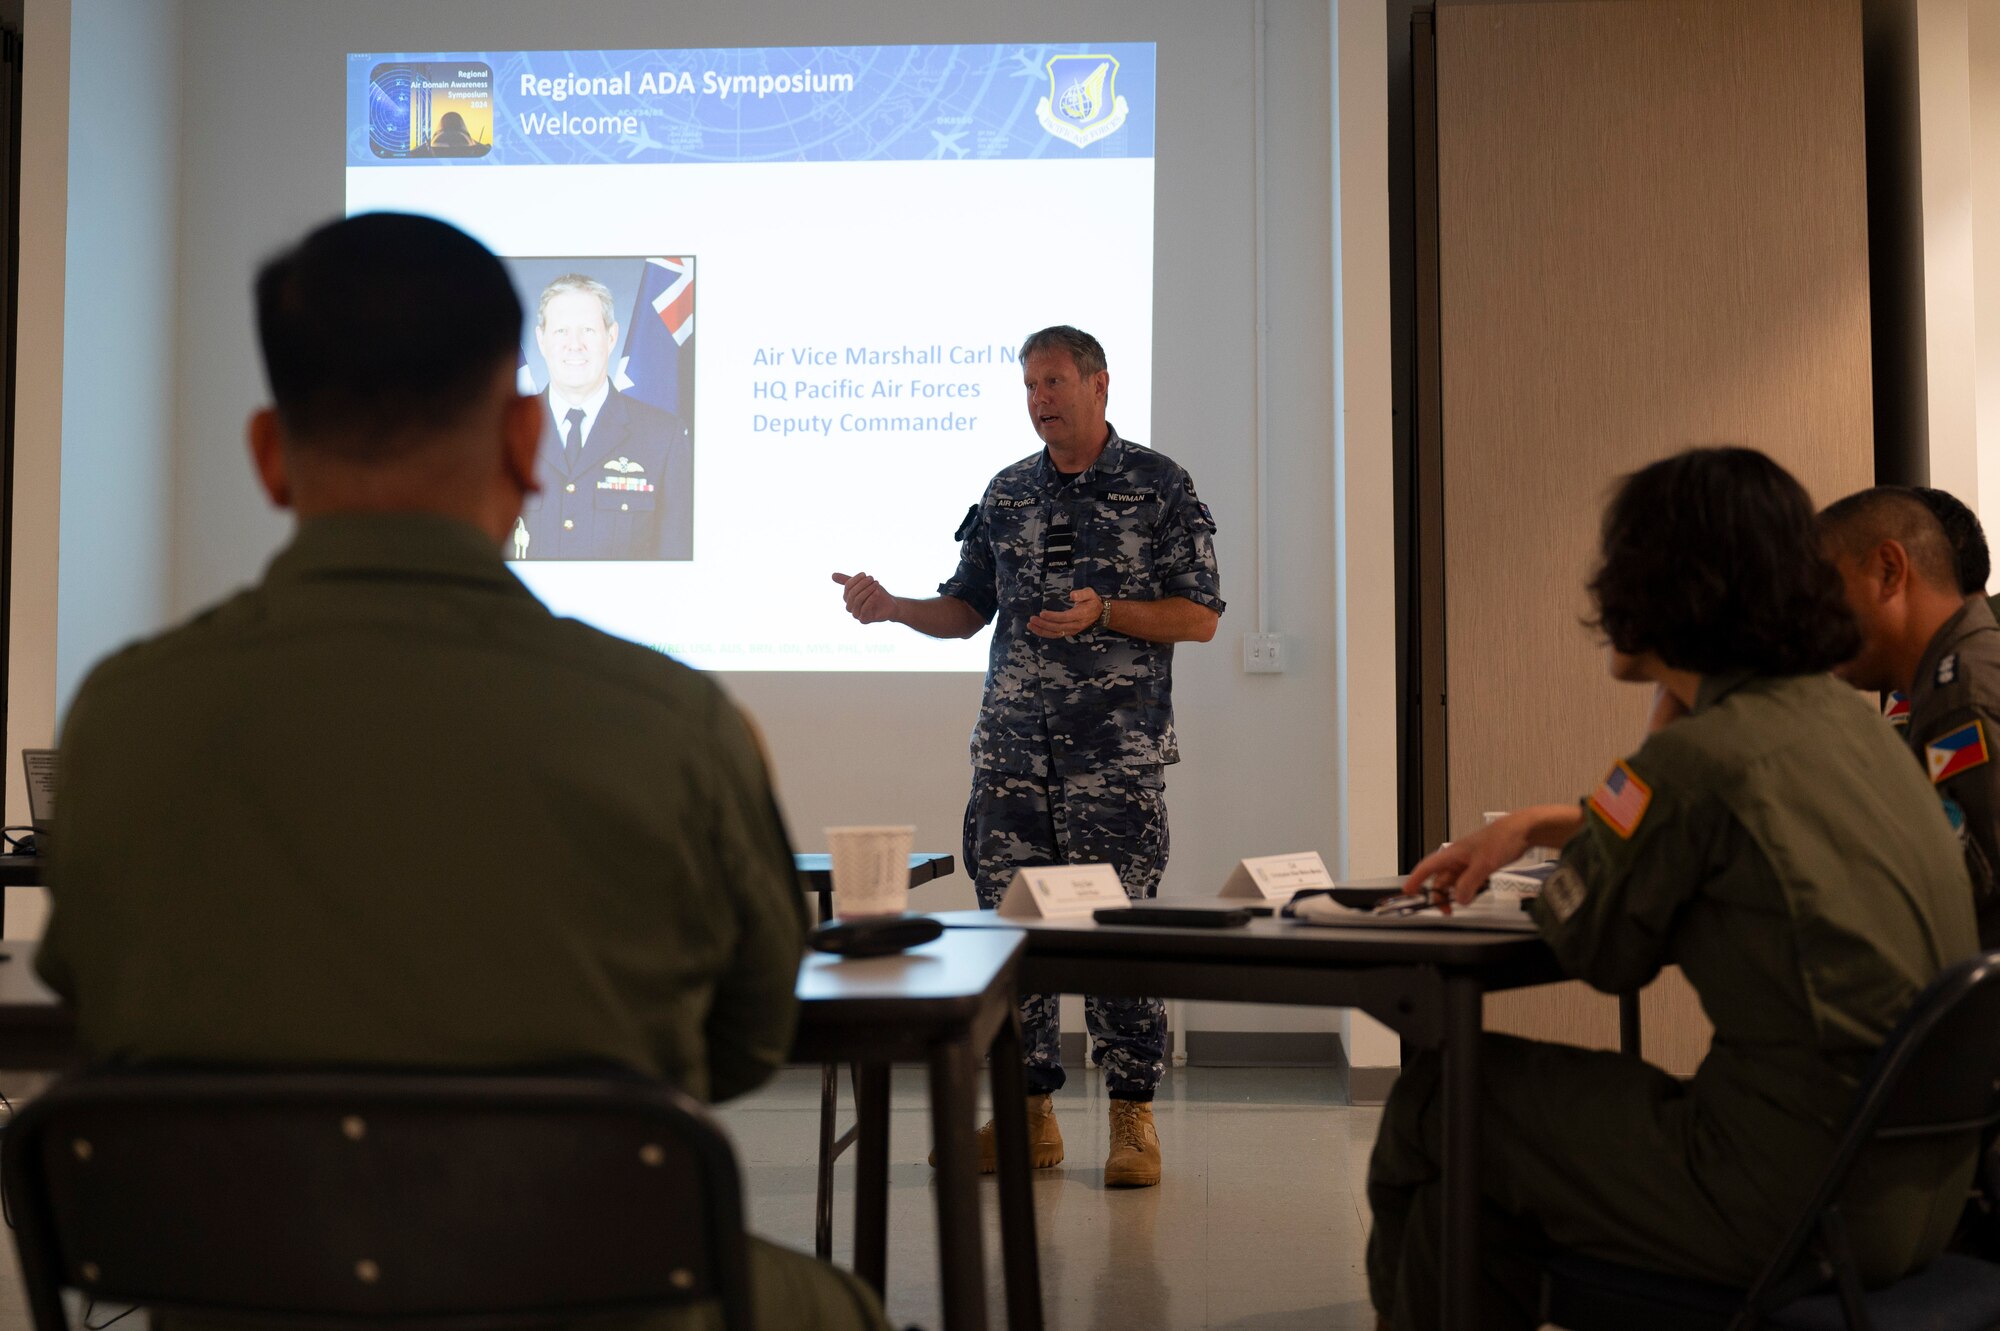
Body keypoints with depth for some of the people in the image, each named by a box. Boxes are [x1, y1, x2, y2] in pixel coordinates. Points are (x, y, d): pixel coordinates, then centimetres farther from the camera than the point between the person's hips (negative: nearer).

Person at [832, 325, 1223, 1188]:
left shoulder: (1159, 486, 1)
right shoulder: (1006, 494, 14)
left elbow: (1200, 617, -2)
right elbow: (967, 609, 17)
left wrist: (1104, 612, -15)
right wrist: (892, 607, -1)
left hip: (1117, 754, -4)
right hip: (1010, 752, 4)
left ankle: (1132, 1118, 9)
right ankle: (1029, 1115, 16)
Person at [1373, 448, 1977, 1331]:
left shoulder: (1698, 753, -18)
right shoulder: (1838, 713, 9)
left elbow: (1592, 948, -3)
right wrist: (1535, 823, 24)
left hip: (1792, 1203, -9)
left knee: (1435, 1103, 4)